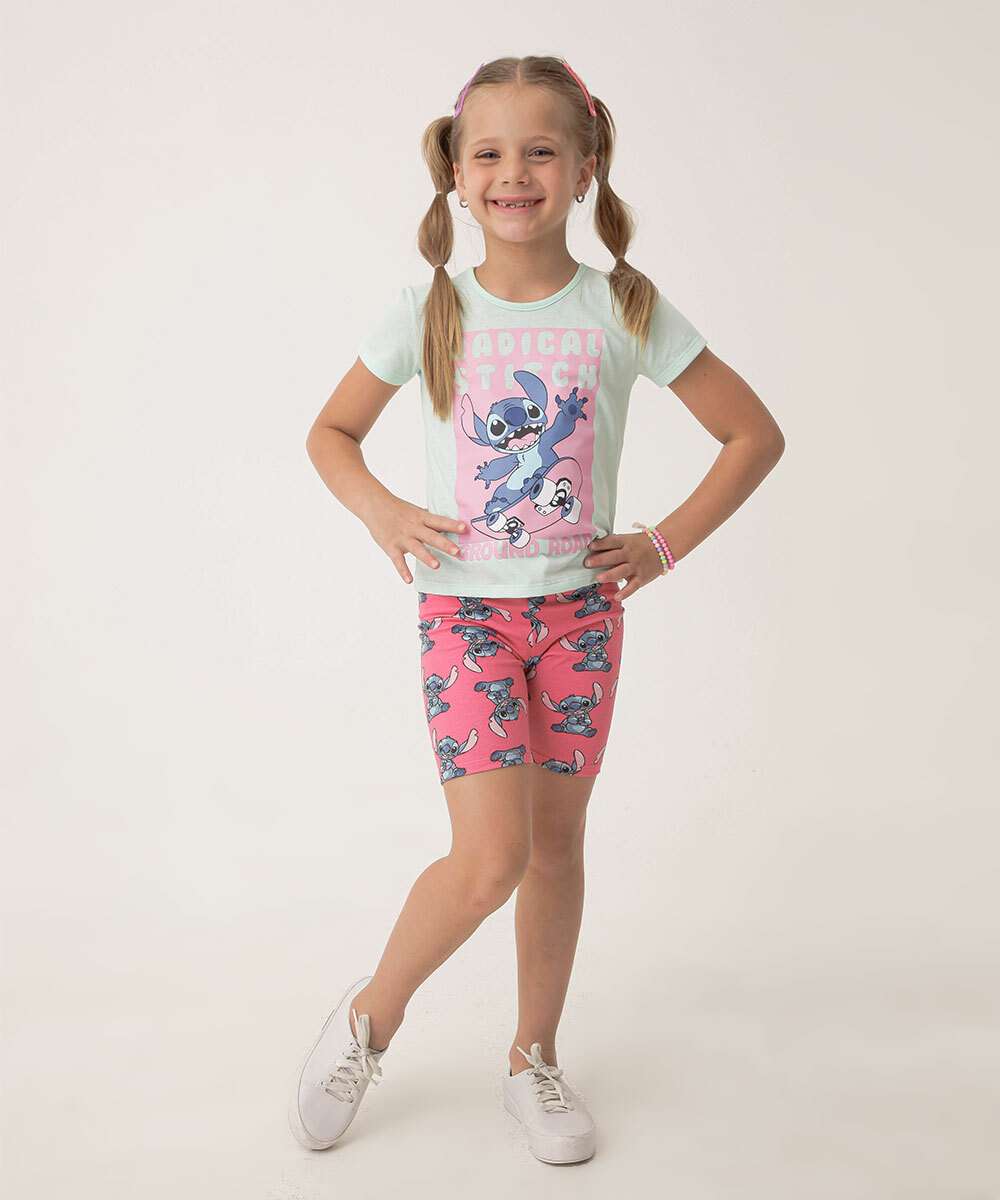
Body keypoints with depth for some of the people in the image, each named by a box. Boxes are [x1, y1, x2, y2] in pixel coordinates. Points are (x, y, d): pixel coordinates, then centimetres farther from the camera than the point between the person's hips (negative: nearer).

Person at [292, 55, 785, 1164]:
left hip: (580, 609, 2)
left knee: (556, 843, 10)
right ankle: (369, 1018, 16)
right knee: (489, 859, -11)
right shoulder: (427, 313, -4)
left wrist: (665, 544, -4)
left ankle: (534, 1059, 30)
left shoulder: (624, 311, -4)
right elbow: (332, 430, 10)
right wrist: (380, 511, -7)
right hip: (464, 608, -1)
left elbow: (754, 433, 3)